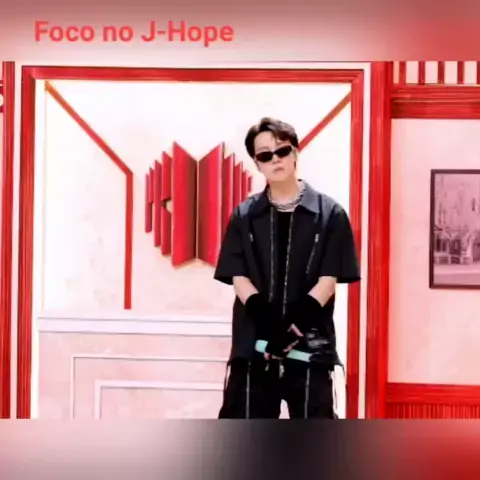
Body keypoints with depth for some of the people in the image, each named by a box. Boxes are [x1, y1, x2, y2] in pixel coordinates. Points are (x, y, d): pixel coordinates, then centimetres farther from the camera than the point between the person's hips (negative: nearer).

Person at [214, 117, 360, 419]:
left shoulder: (329, 213, 2)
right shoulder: (244, 216, 7)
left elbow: (328, 279, -3)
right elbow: (238, 277, -1)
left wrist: (294, 323, -17)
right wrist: (270, 323, -17)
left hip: (310, 344, -1)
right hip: (254, 343, 2)